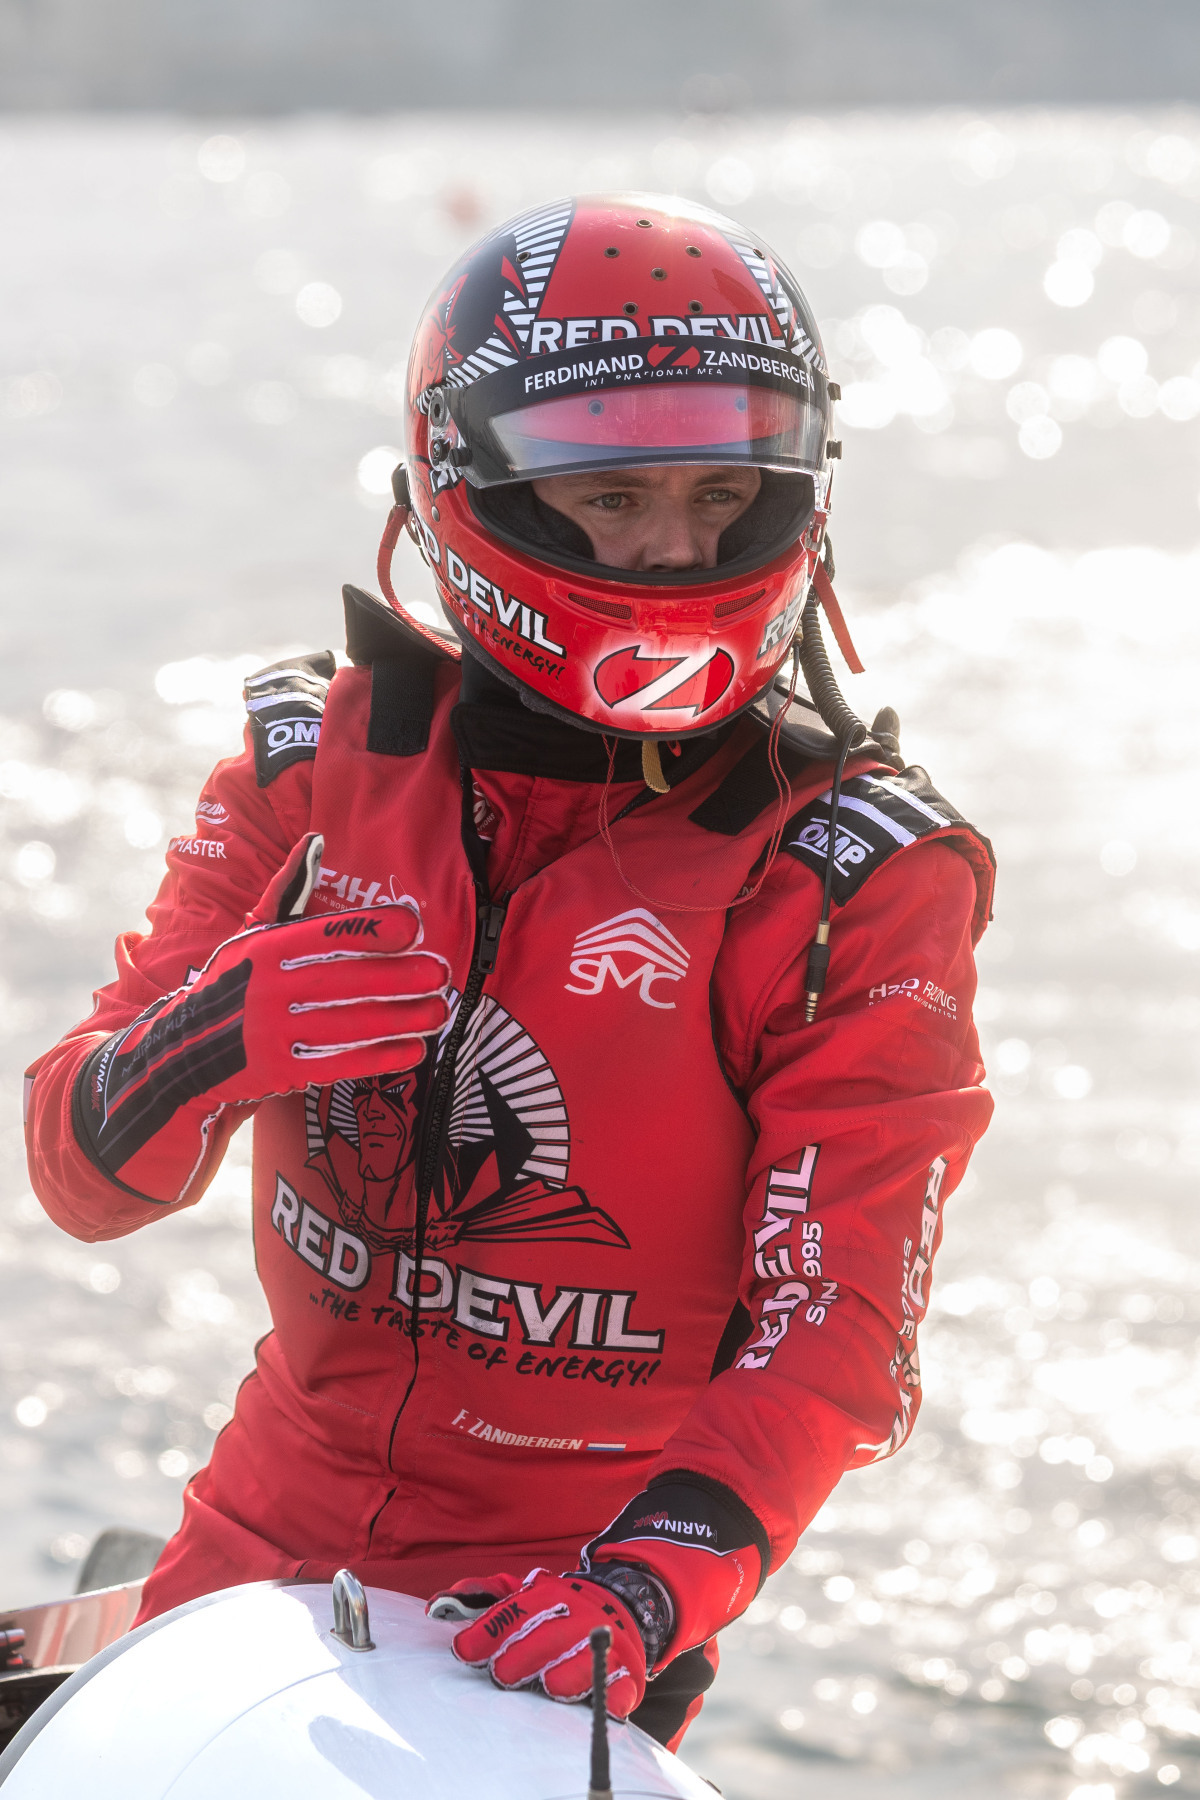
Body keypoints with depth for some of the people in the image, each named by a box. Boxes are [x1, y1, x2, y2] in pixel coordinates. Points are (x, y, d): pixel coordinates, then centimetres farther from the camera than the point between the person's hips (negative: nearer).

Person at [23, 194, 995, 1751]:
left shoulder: (858, 877, -9)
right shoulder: (322, 758, -1)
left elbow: (842, 1316, -17)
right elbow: (85, 1180, -1)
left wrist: (661, 1570, -33)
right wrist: (205, 1048, -24)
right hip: (277, 1522, 3)